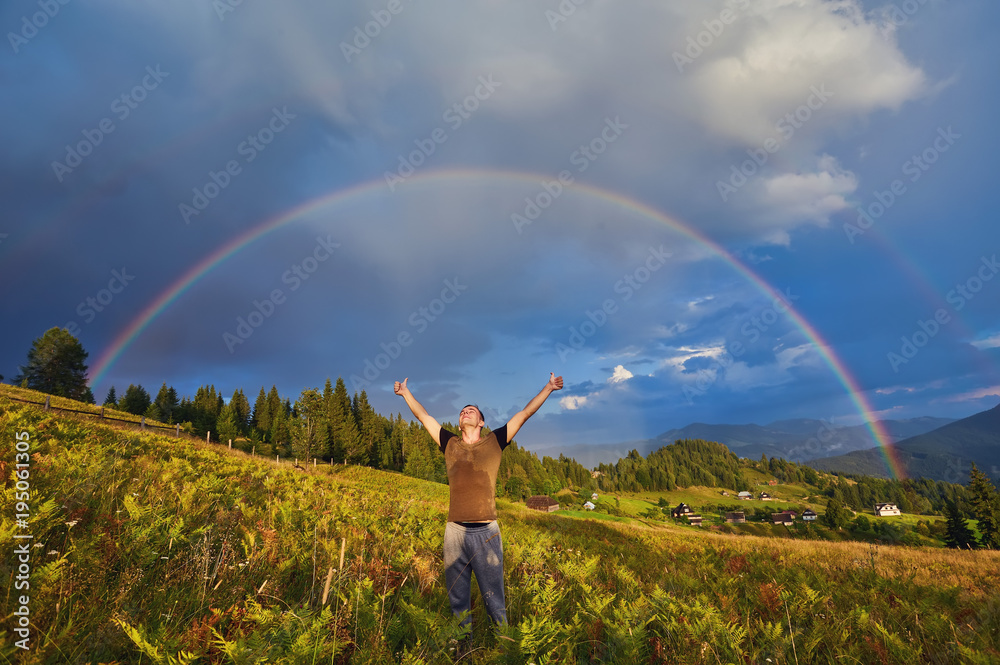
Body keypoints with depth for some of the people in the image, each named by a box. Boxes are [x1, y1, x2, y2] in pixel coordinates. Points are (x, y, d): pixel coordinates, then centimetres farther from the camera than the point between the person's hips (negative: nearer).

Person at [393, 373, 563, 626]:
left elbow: (524, 414, 9)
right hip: (455, 531, 2)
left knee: (494, 599, 5)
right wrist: (406, 392, 26)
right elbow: (424, 416, 20)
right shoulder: (450, 444, 12)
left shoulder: (494, 442, 8)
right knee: (458, 600, 11)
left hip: (487, 532, -2)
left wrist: (549, 387, 10)